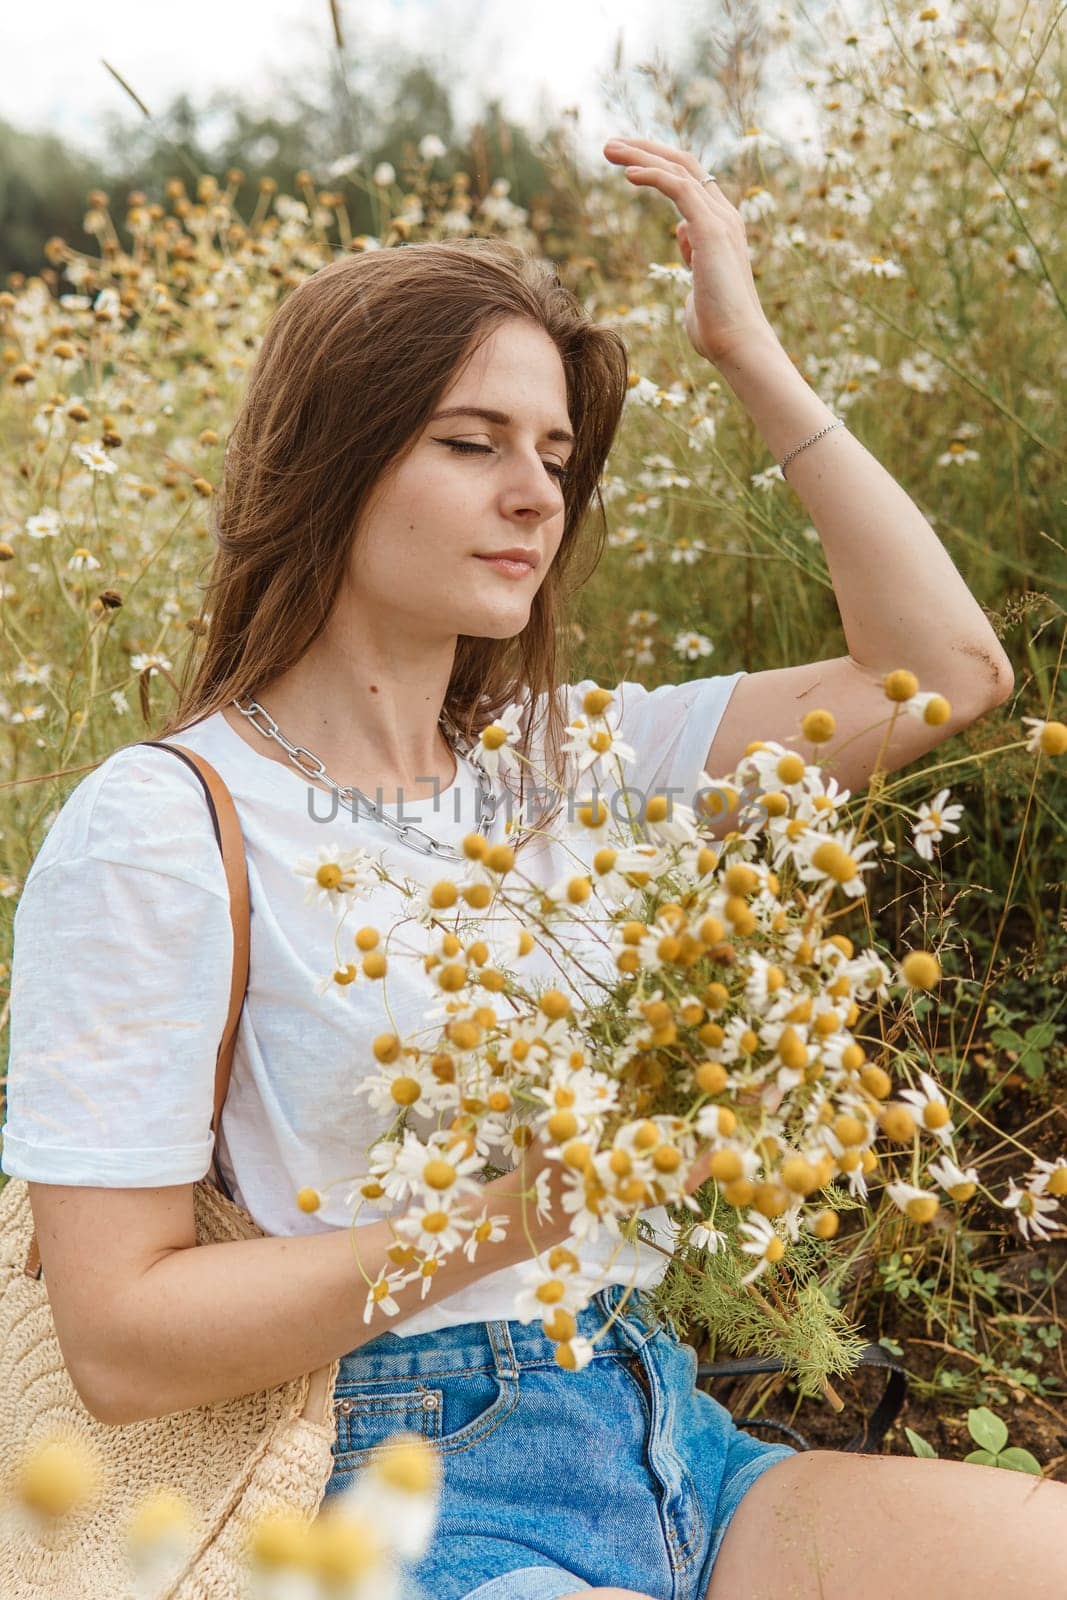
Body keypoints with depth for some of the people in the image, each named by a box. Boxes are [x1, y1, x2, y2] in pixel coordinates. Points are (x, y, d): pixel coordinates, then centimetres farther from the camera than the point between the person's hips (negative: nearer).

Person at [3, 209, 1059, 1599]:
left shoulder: (564, 755, 6)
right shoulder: (153, 831, -11)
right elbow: (118, 1341, -13)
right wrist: (532, 1201, -19)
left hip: (667, 1441, 7)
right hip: (410, 1487, -7)